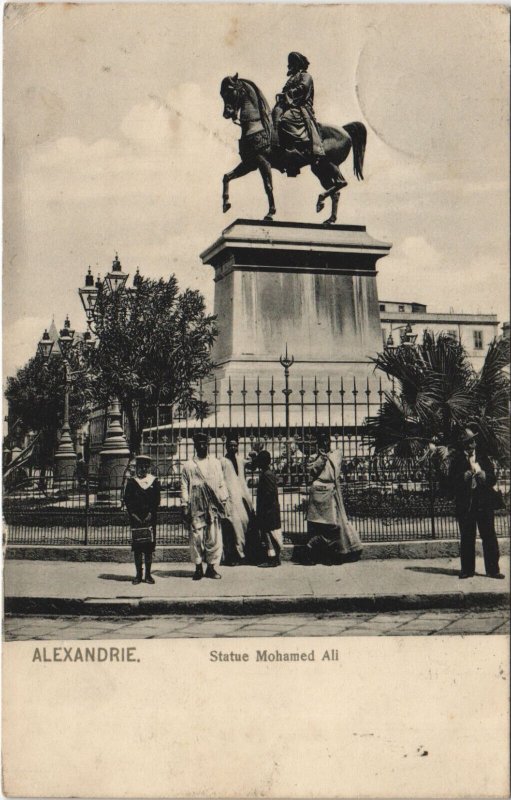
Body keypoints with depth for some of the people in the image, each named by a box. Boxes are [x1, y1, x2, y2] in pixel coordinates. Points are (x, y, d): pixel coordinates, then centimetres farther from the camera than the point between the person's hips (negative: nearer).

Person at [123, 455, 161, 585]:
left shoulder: (154, 481, 6)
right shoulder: (131, 481, 6)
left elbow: (157, 500, 3)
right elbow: (127, 500, 2)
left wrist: (150, 514, -7)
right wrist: (133, 514, -8)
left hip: (150, 517, 0)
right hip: (135, 518, 0)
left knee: (149, 547, 2)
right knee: (137, 547, 1)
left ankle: (148, 574, 9)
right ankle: (138, 575, 7)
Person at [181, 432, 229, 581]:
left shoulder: (215, 463, 15)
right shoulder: (188, 465, 10)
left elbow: (221, 483, 15)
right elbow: (184, 487, 7)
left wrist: (224, 501, 7)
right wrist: (185, 506, -1)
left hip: (213, 505, 1)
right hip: (196, 506, -1)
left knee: (214, 537, -4)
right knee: (196, 537, -3)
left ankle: (211, 567, 4)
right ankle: (198, 567, 6)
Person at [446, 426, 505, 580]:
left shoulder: (483, 457, 8)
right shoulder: (457, 459, 3)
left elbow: (492, 479, 5)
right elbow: (451, 482, -5)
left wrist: (480, 472, -11)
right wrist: (468, 473, -13)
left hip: (484, 502, 1)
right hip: (465, 503, -1)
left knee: (489, 537, -1)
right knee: (467, 538, 4)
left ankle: (493, 569, 4)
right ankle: (467, 570, 12)